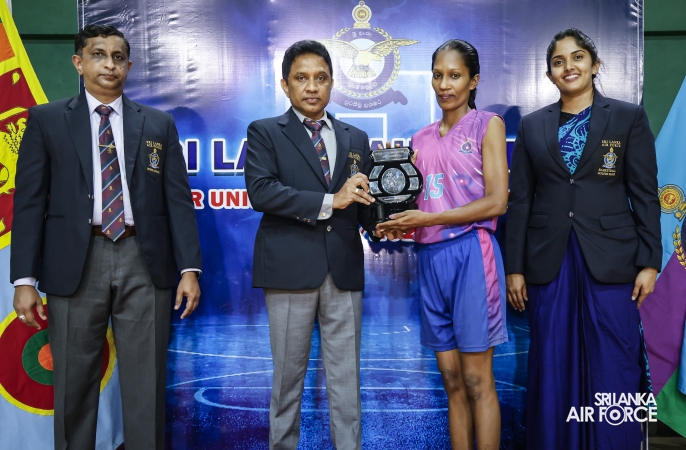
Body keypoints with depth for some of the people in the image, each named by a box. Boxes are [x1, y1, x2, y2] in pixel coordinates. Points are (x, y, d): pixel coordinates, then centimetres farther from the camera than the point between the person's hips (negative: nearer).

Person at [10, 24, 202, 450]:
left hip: (144, 260, 1)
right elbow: (29, 202, 3)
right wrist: (24, 279, -4)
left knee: (147, 384, 5)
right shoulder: (47, 120, 7)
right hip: (76, 262, 0)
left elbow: (178, 199, 6)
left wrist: (189, 268, -3)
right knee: (74, 384, 8)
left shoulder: (159, 123, 10)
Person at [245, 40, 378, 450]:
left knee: (346, 375, 8)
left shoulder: (356, 139, 15)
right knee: (289, 374, 8)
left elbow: (364, 201, 12)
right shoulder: (265, 132, 3)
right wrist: (330, 201, -17)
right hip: (290, 269, -3)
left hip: (344, 270, 3)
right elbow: (260, 191, -13)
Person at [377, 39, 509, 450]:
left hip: (471, 253, -5)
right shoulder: (422, 139, 16)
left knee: (477, 380, -2)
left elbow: (497, 201, -8)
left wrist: (429, 219, -14)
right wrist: (400, 224, -4)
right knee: (452, 381, 8)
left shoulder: (487, 125, 2)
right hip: (430, 257, 5)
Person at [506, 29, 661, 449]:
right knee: (553, 369, 8)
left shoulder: (629, 117, 4)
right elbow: (520, 200, 7)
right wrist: (515, 268, 3)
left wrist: (650, 261, -5)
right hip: (550, 263, 2)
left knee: (612, 368, 2)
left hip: (611, 260, -2)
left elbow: (645, 194, 2)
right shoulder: (533, 126, 9)